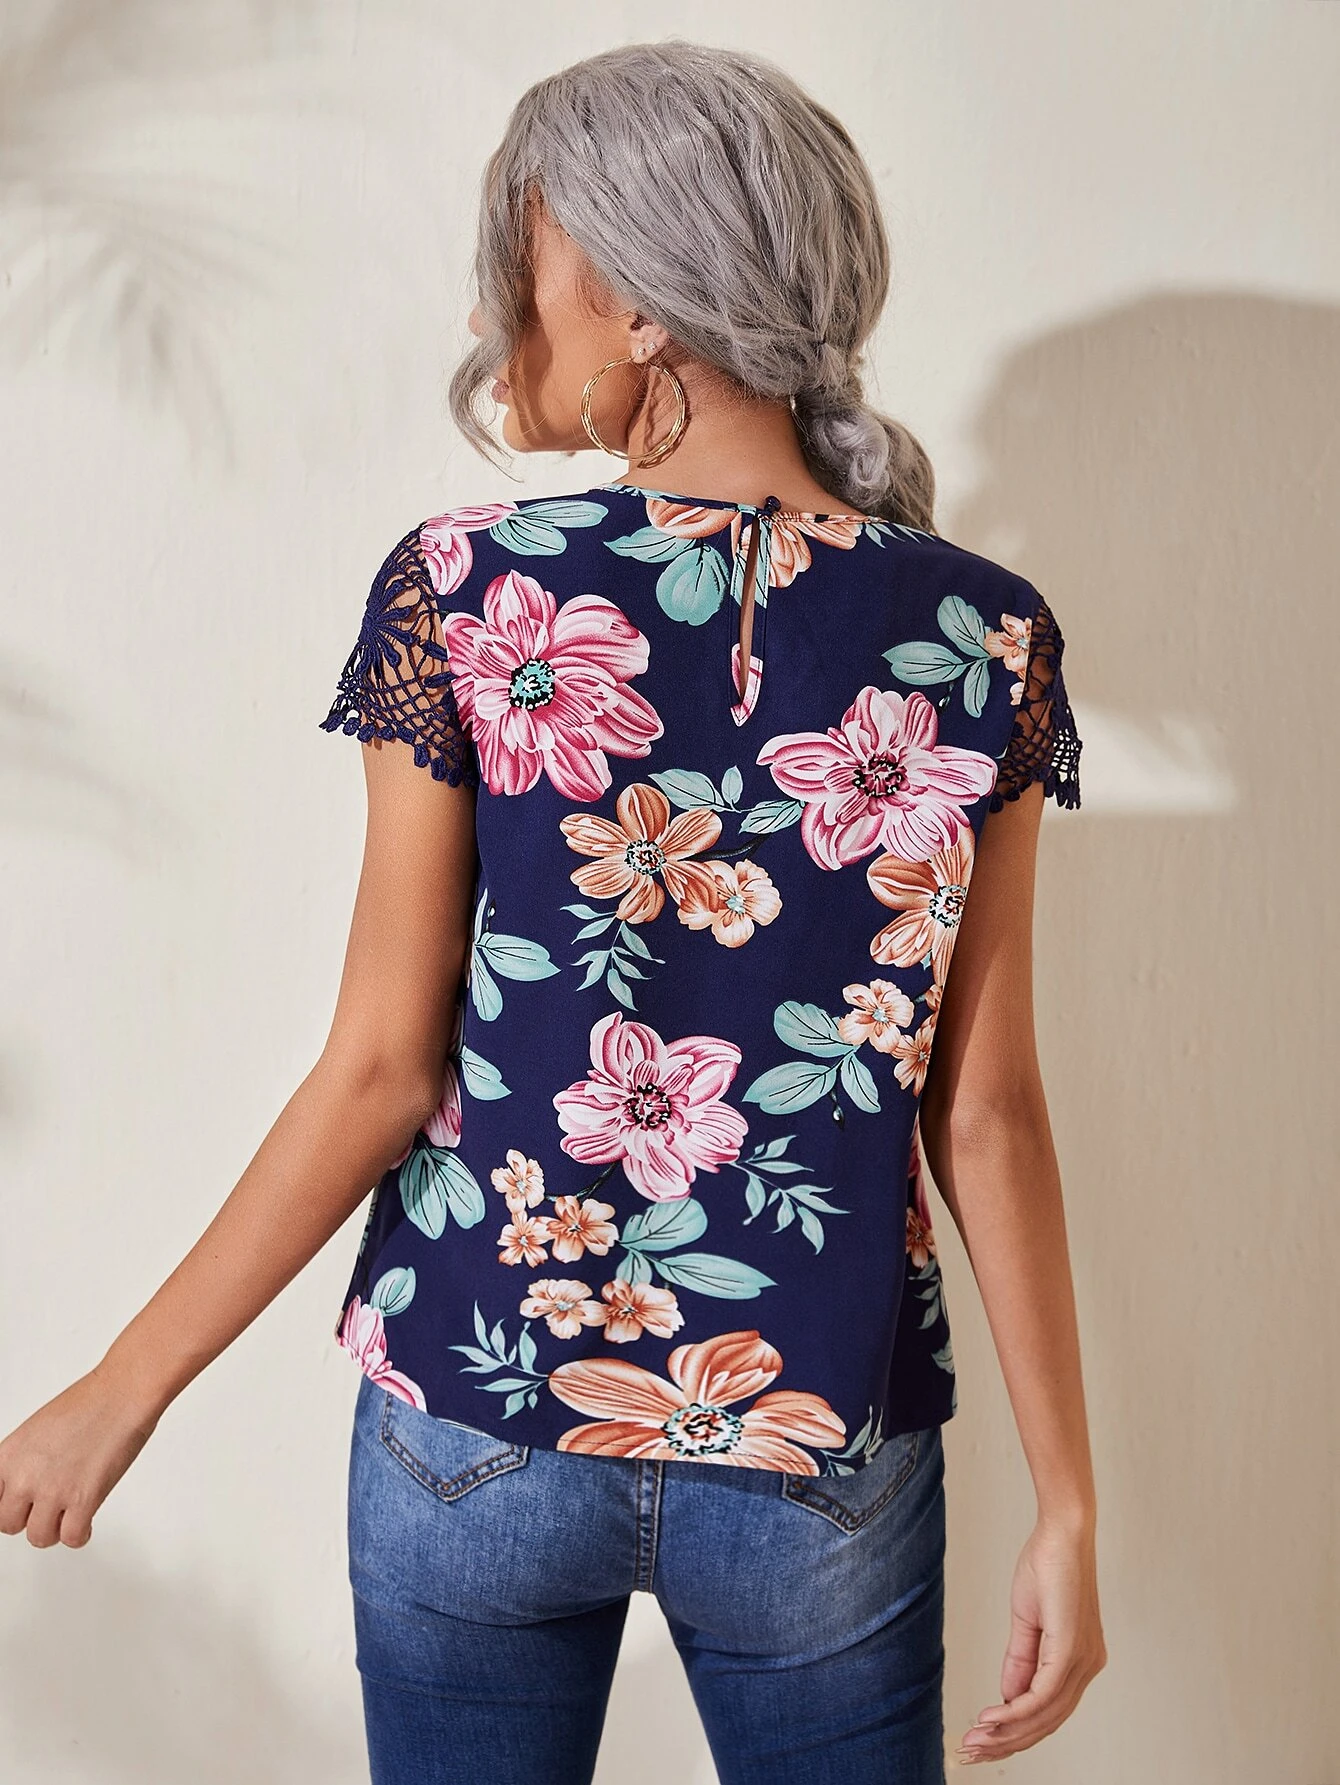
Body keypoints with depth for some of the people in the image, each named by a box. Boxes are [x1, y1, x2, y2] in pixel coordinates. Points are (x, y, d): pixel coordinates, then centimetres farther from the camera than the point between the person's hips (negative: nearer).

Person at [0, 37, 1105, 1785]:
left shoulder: (464, 595, -13)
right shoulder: (983, 640, -8)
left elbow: (381, 1071, -11)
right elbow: (985, 1112, -6)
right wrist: (1068, 1505, 3)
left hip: (478, 1432, 0)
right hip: (824, 1457, 1)